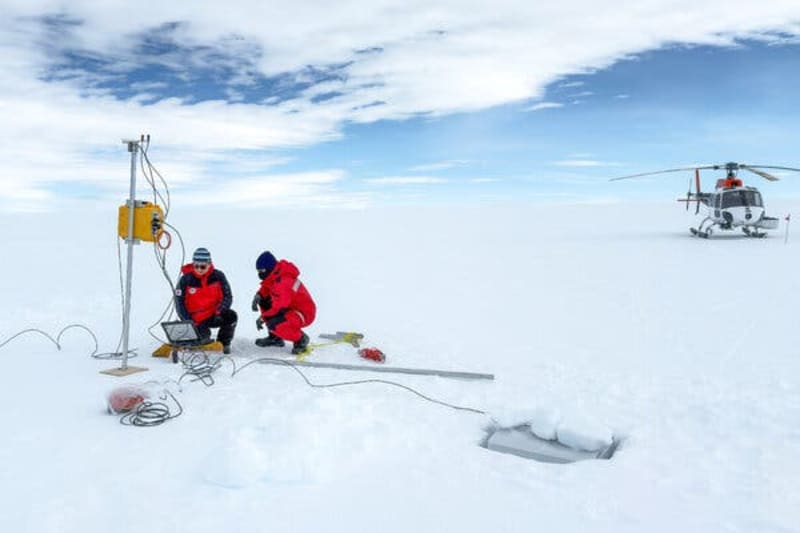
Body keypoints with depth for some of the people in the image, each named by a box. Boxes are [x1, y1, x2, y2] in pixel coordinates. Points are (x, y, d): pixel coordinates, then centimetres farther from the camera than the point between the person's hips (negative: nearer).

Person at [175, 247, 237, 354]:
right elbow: (179, 303, -3)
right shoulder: (185, 280, -9)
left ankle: (223, 343, 0)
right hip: (196, 321, -1)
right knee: (202, 338, -24)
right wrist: (188, 322, -14)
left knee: (231, 316, -27)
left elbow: (227, 296, -4)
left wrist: (219, 313, -20)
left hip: (214, 315, 1)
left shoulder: (218, 276, -6)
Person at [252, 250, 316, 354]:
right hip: (291, 307, 10)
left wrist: (262, 318, -16)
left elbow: (278, 308, -29)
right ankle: (275, 337, 18)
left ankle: (300, 339, -5)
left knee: (274, 324, -31)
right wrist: (258, 296, -4)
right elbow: (266, 287, 17)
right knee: (263, 301, 11)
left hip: (305, 314, -10)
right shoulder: (275, 274, -1)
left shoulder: (282, 283, -29)